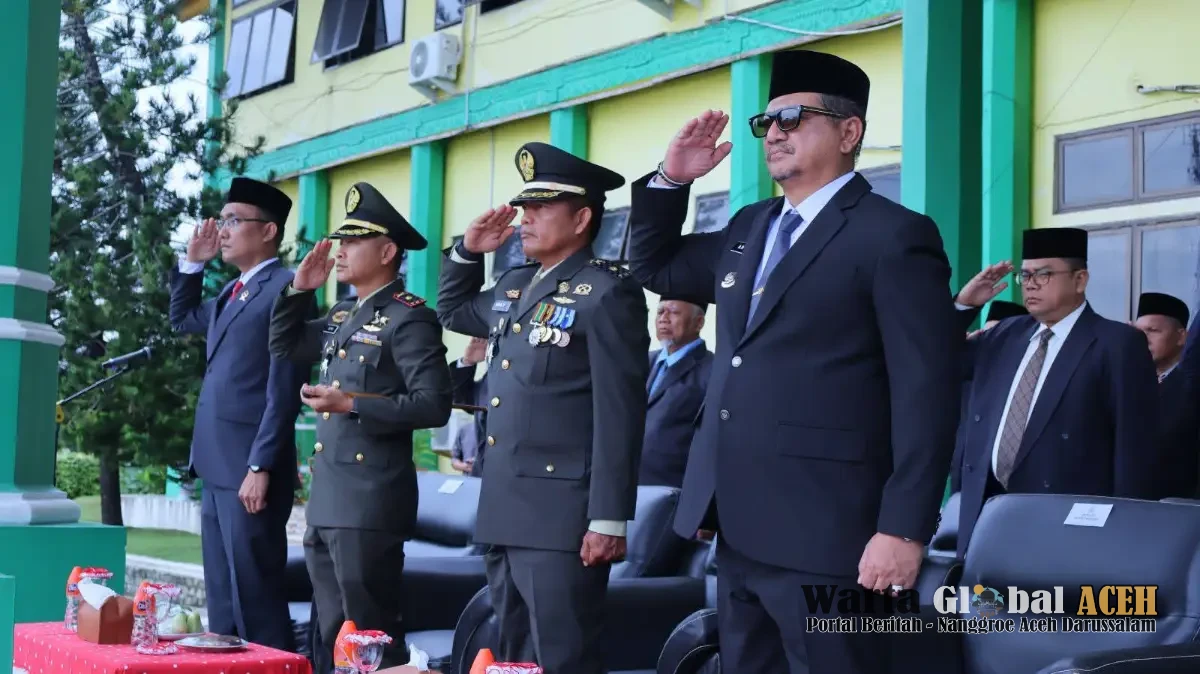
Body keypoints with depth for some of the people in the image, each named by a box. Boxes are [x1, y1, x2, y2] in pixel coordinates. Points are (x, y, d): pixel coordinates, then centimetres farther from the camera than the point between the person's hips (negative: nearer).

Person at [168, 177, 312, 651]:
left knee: (255, 599, -7)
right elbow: (182, 319, 36)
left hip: (249, 469, -9)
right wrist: (193, 261, 21)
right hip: (217, 467, 9)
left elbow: (283, 390, -16)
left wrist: (260, 467, -20)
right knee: (222, 599, 13)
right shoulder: (231, 293, 18)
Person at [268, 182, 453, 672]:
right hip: (327, 501, 9)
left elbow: (434, 405, -18)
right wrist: (298, 290, 11)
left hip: (371, 502, -9)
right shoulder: (343, 315, 15)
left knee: (372, 634, -4)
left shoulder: (408, 318, -11)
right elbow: (283, 346, 24)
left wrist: (352, 403, -22)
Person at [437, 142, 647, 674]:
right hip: (505, 513, 9)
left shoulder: (607, 292, -10)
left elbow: (619, 413, -15)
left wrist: (608, 519, -19)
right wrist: (469, 251, 17)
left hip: (563, 518, -9)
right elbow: (452, 312, 35)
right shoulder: (514, 286, 15)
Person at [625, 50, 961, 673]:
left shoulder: (892, 236, -7)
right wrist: (671, 179, 12)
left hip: (822, 534, -8)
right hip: (739, 527, 8)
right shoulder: (748, 228, 17)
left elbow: (926, 392, -13)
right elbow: (654, 267, 29)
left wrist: (904, 529, -19)